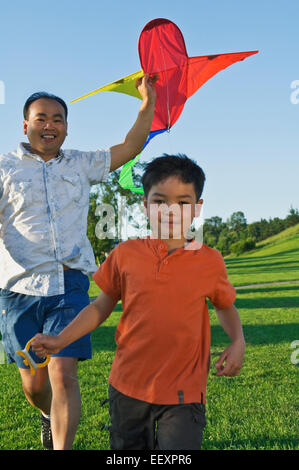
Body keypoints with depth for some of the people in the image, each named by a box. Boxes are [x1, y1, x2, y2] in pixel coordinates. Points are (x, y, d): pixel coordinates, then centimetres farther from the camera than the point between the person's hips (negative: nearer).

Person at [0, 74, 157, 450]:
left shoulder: (81, 165, 14)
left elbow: (130, 148, 14)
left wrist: (147, 102, 5)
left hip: (70, 284, 1)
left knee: (63, 373, -13)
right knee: (33, 383, 9)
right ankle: (49, 416, 43)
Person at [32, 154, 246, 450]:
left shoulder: (210, 262, -3)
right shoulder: (126, 255, -2)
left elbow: (226, 307, 13)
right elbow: (101, 306, 7)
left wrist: (238, 342, -4)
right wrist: (60, 340, 0)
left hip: (183, 392, -2)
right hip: (128, 387, 2)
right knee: (128, 449, 19)